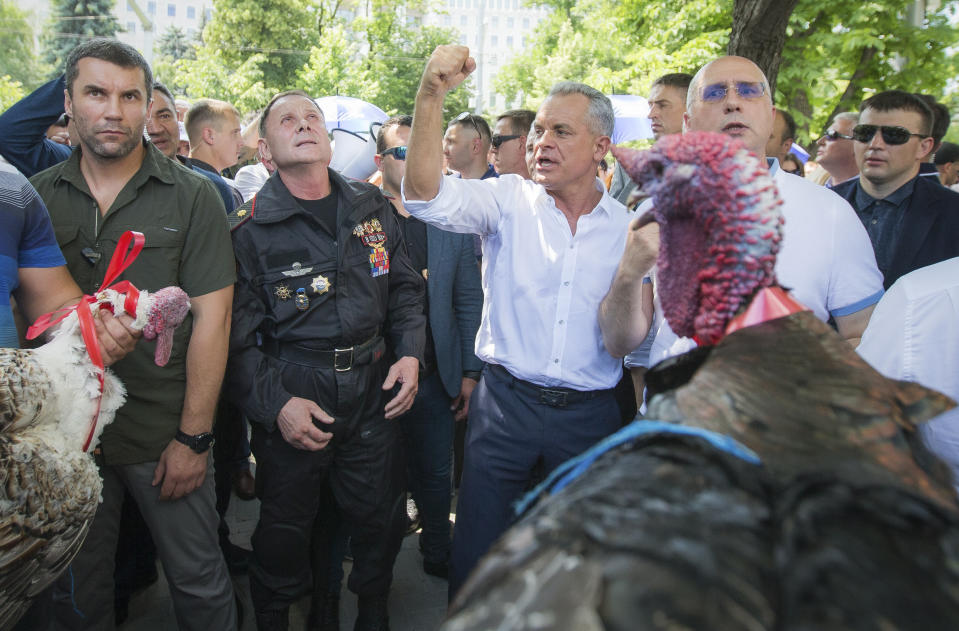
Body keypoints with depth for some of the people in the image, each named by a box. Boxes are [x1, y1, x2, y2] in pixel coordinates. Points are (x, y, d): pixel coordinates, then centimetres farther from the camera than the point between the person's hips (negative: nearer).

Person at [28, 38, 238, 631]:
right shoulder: (37, 196, 3)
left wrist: (194, 436, -12)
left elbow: (211, 317, -9)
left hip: (166, 432, -2)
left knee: (199, 582, 10)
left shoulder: (193, 197, -6)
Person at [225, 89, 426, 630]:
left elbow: (405, 288, 12)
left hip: (373, 389, 3)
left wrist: (411, 353, -2)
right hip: (292, 397, -3)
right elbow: (236, 337, -8)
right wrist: (274, 404, -17)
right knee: (286, 529, 12)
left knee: (382, 519, 16)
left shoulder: (372, 207, 4)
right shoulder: (249, 229, -7)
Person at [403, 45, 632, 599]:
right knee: (476, 555, 9)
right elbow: (427, 196, -20)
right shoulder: (509, 200, -3)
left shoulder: (628, 227, 2)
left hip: (590, 414, 2)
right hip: (506, 401, -1)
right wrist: (432, 93, -28)